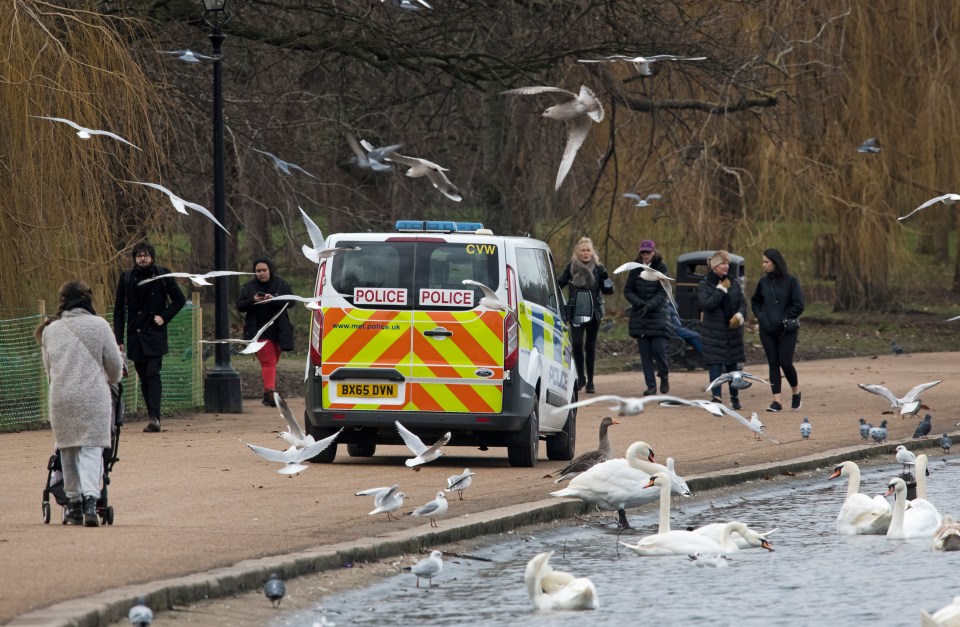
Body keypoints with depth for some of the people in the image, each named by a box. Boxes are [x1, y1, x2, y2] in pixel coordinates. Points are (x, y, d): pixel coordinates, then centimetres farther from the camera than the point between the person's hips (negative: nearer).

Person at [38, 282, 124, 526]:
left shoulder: (50, 331, 9)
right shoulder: (98, 325, 0)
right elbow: (115, 365, 6)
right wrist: (111, 380, 27)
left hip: (60, 398, 3)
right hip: (93, 397, -2)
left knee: (68, 450, 14)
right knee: (91, 450, -2)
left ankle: (73, 503, 17)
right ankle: (90, 498, -20)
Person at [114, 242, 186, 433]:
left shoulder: (162, 275, -1)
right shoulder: (126, 278, 5)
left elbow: (180, 300, 8)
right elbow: (119, 310, 9)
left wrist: (164, 317, -6)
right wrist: (119, 339, 3)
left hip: (155, 335, -3)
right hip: (135, 336, 3)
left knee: (153, 374, -16)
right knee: (144, 379, 6)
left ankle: (155, 418, -23)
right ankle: (154, 419, 13)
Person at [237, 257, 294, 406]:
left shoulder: (281, 285, 5)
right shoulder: (248, 287, 7)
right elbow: (239, 305, 4)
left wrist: (274, 299, -20)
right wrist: (253, 301, -16)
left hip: (277, 331, 1)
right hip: (258, 331, -1)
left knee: (272, 362, 9)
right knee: (268, 361, -14)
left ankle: (268, 394, 19)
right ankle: (270, 391, -26)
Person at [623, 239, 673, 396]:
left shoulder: (661, 268, -2)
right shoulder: (636, 269, 5)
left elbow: (662, 292, -8)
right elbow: (627, 290, 3)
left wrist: (649, 306, -21)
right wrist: (639, 302, -14)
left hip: (658, 314, -3)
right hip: (639, 316, 3)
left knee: (658, 348, -11)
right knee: (645, 352, 1)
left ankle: (664, 375, 17)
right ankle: (651, 385, 6)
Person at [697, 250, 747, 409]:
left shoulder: (734, 282, 8)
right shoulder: (704, 285, -3)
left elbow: (743, 302, 7)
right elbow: (706, 304, -17)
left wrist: (739, 314, -13)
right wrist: (721, 289, -14)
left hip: (733, 330, 3)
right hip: (713, 332, -3)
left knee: (733, 365, 9)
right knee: (715, 364, -9)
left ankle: (735, 397, 19)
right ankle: (717, 397, -14)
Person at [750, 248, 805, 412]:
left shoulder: (791, 281, -7)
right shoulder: (763, 281, 6)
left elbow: (798, 306, -7)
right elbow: (755, 302, 20)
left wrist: (784, 319, -11)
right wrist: (760, 316, 4)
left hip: (787, 331, -4)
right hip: (767, 331, 4)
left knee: (785, 362, -6)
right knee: (773, 364, 2)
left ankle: (796, 392, 20)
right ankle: (776, 401, 2)